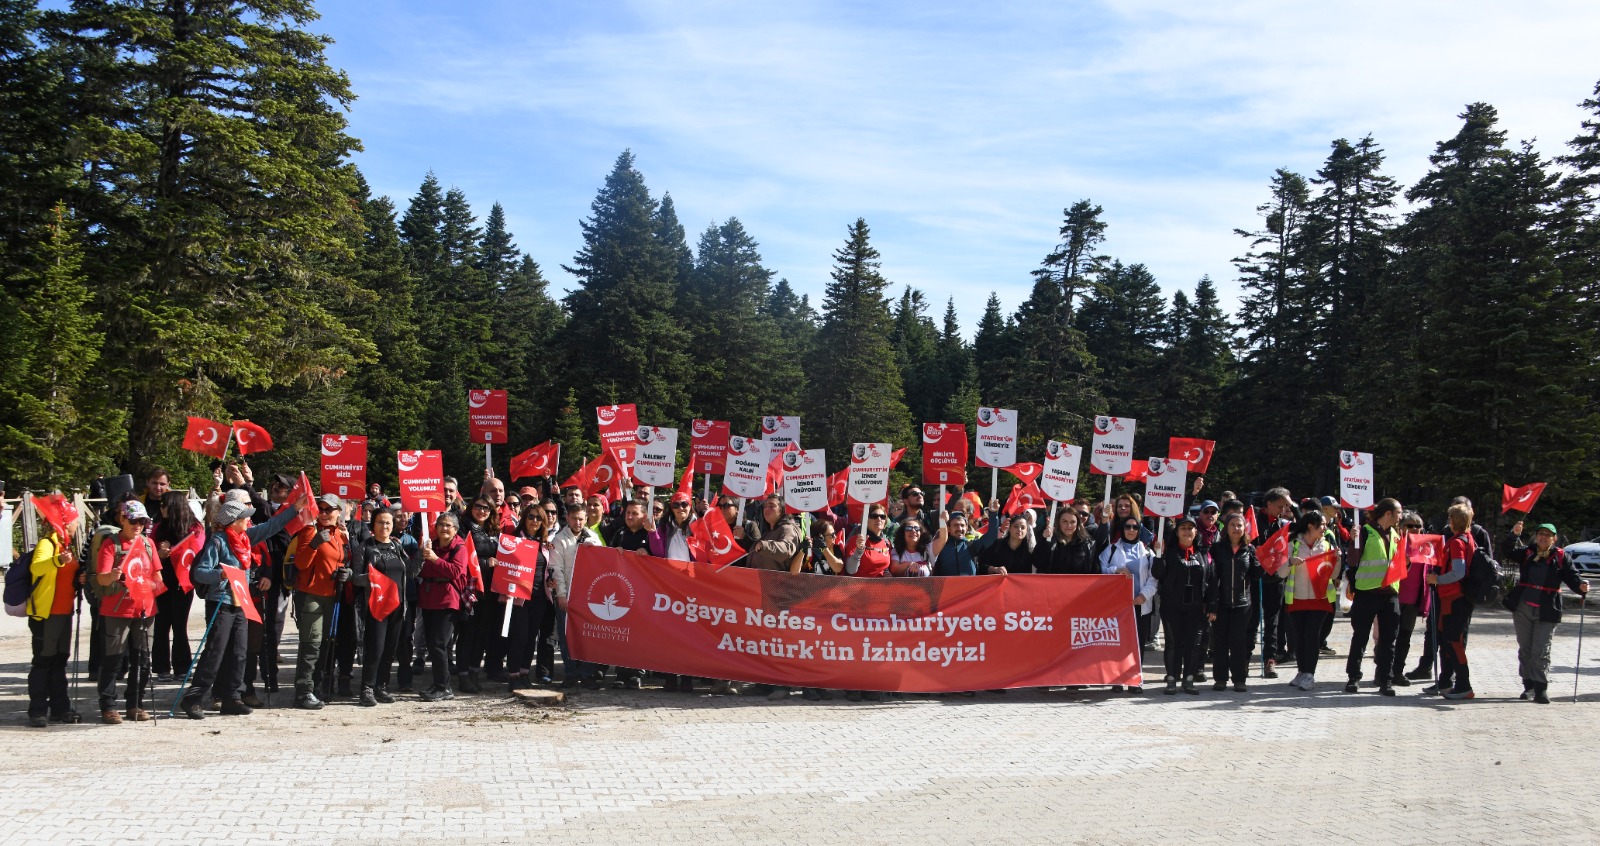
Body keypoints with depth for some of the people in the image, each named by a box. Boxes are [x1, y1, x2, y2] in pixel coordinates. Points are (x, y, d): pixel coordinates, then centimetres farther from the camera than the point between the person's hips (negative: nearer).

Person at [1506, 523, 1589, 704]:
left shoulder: (1561, 557, -1)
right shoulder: (1527, 554, 7)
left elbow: (1571, 577, -4)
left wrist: (1581, 587, -24)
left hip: (1546, 612, -3)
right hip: (1522, 609, 3)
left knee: (1541, 651, -5)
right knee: (1525, 649, 10)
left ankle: (1541, 689, -1)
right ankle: (1528, 684, 21)